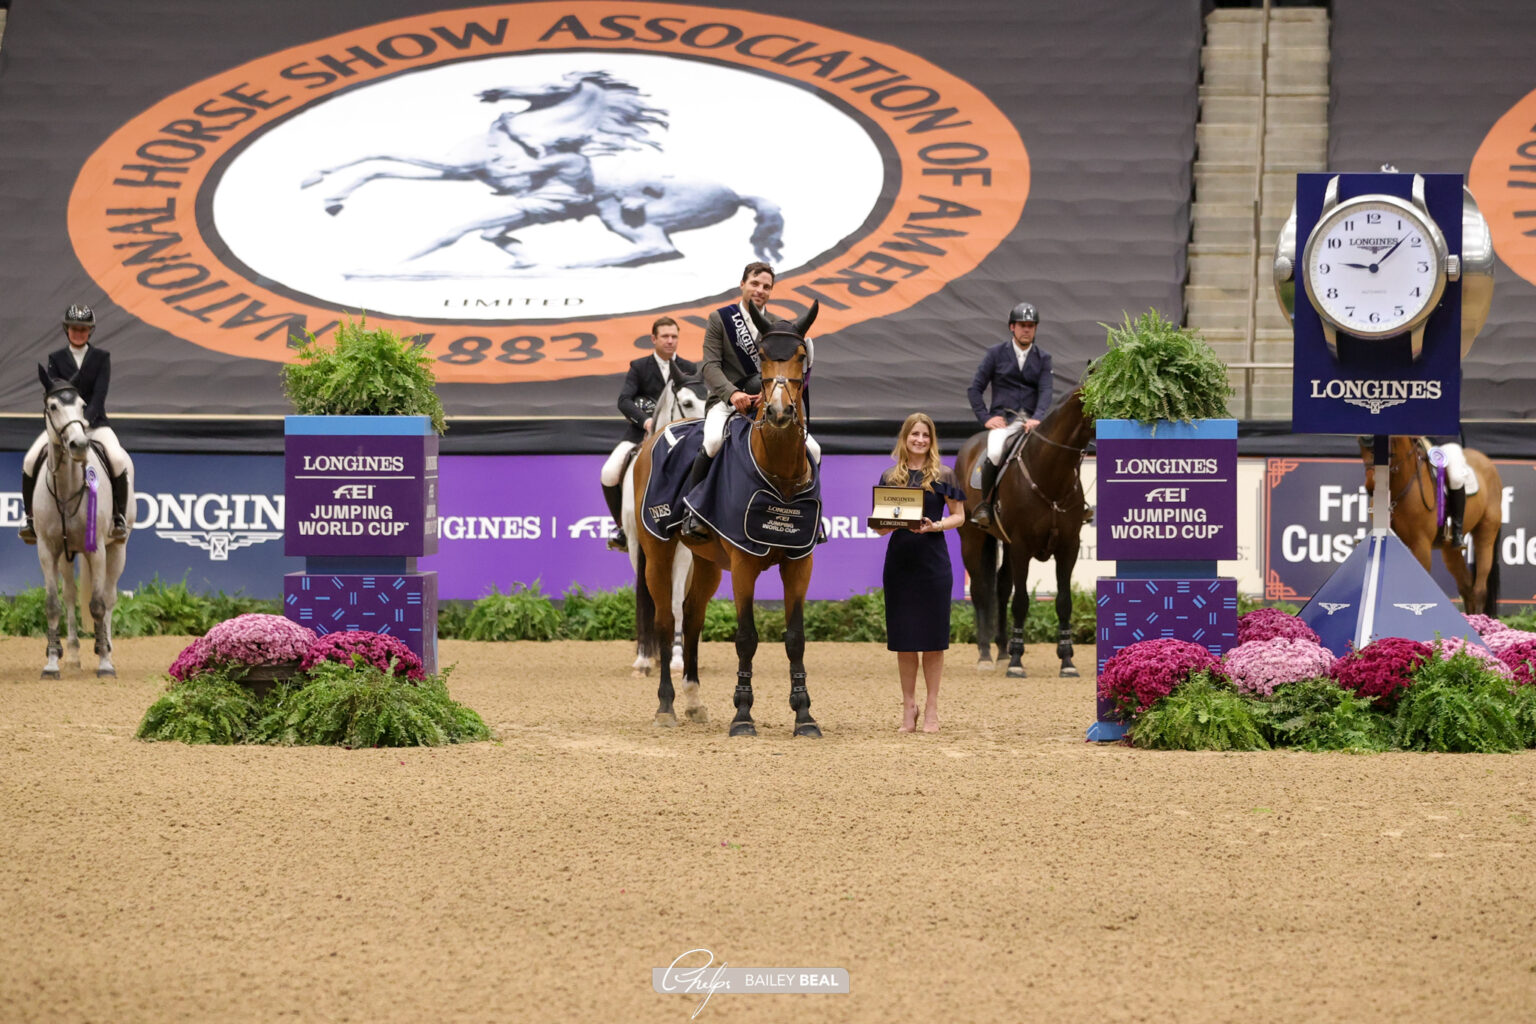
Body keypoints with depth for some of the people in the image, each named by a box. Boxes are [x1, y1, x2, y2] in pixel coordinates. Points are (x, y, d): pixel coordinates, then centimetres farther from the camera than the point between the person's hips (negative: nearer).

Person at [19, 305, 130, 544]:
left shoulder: (101, 358, 4)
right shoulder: (56, 359, 7)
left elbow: (100, 394, -8)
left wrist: (87, 419, -23)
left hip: (95, 422, -1)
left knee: (118, 460, -29)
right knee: (30, 461, -22)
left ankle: (119, 517, -14)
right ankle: (30, 518, -5)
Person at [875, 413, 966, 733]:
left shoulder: (943, 476, 3)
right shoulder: (890, 477, 9)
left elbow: (958, 516, 3)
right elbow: (880, 525, 11)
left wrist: (934, 526, -15)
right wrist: (888, 523, -12)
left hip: (933, 562, -2)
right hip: (899, 560, 2)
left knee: (932, 637, 0)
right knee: (903, 638, 4)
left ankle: (931, 708, 8)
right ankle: (908, 707, 14)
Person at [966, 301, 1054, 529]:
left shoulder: (1043, 358, 14)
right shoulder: (996, 353, 9)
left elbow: (1046, 391, 1)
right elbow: (974, 389, 8)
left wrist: (1037, 418, -17)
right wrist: (985, 418, -5)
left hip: (1032, 422, 2)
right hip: (1003, 420, -2)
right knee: (994, 453, -33)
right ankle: (985, 503, -16)